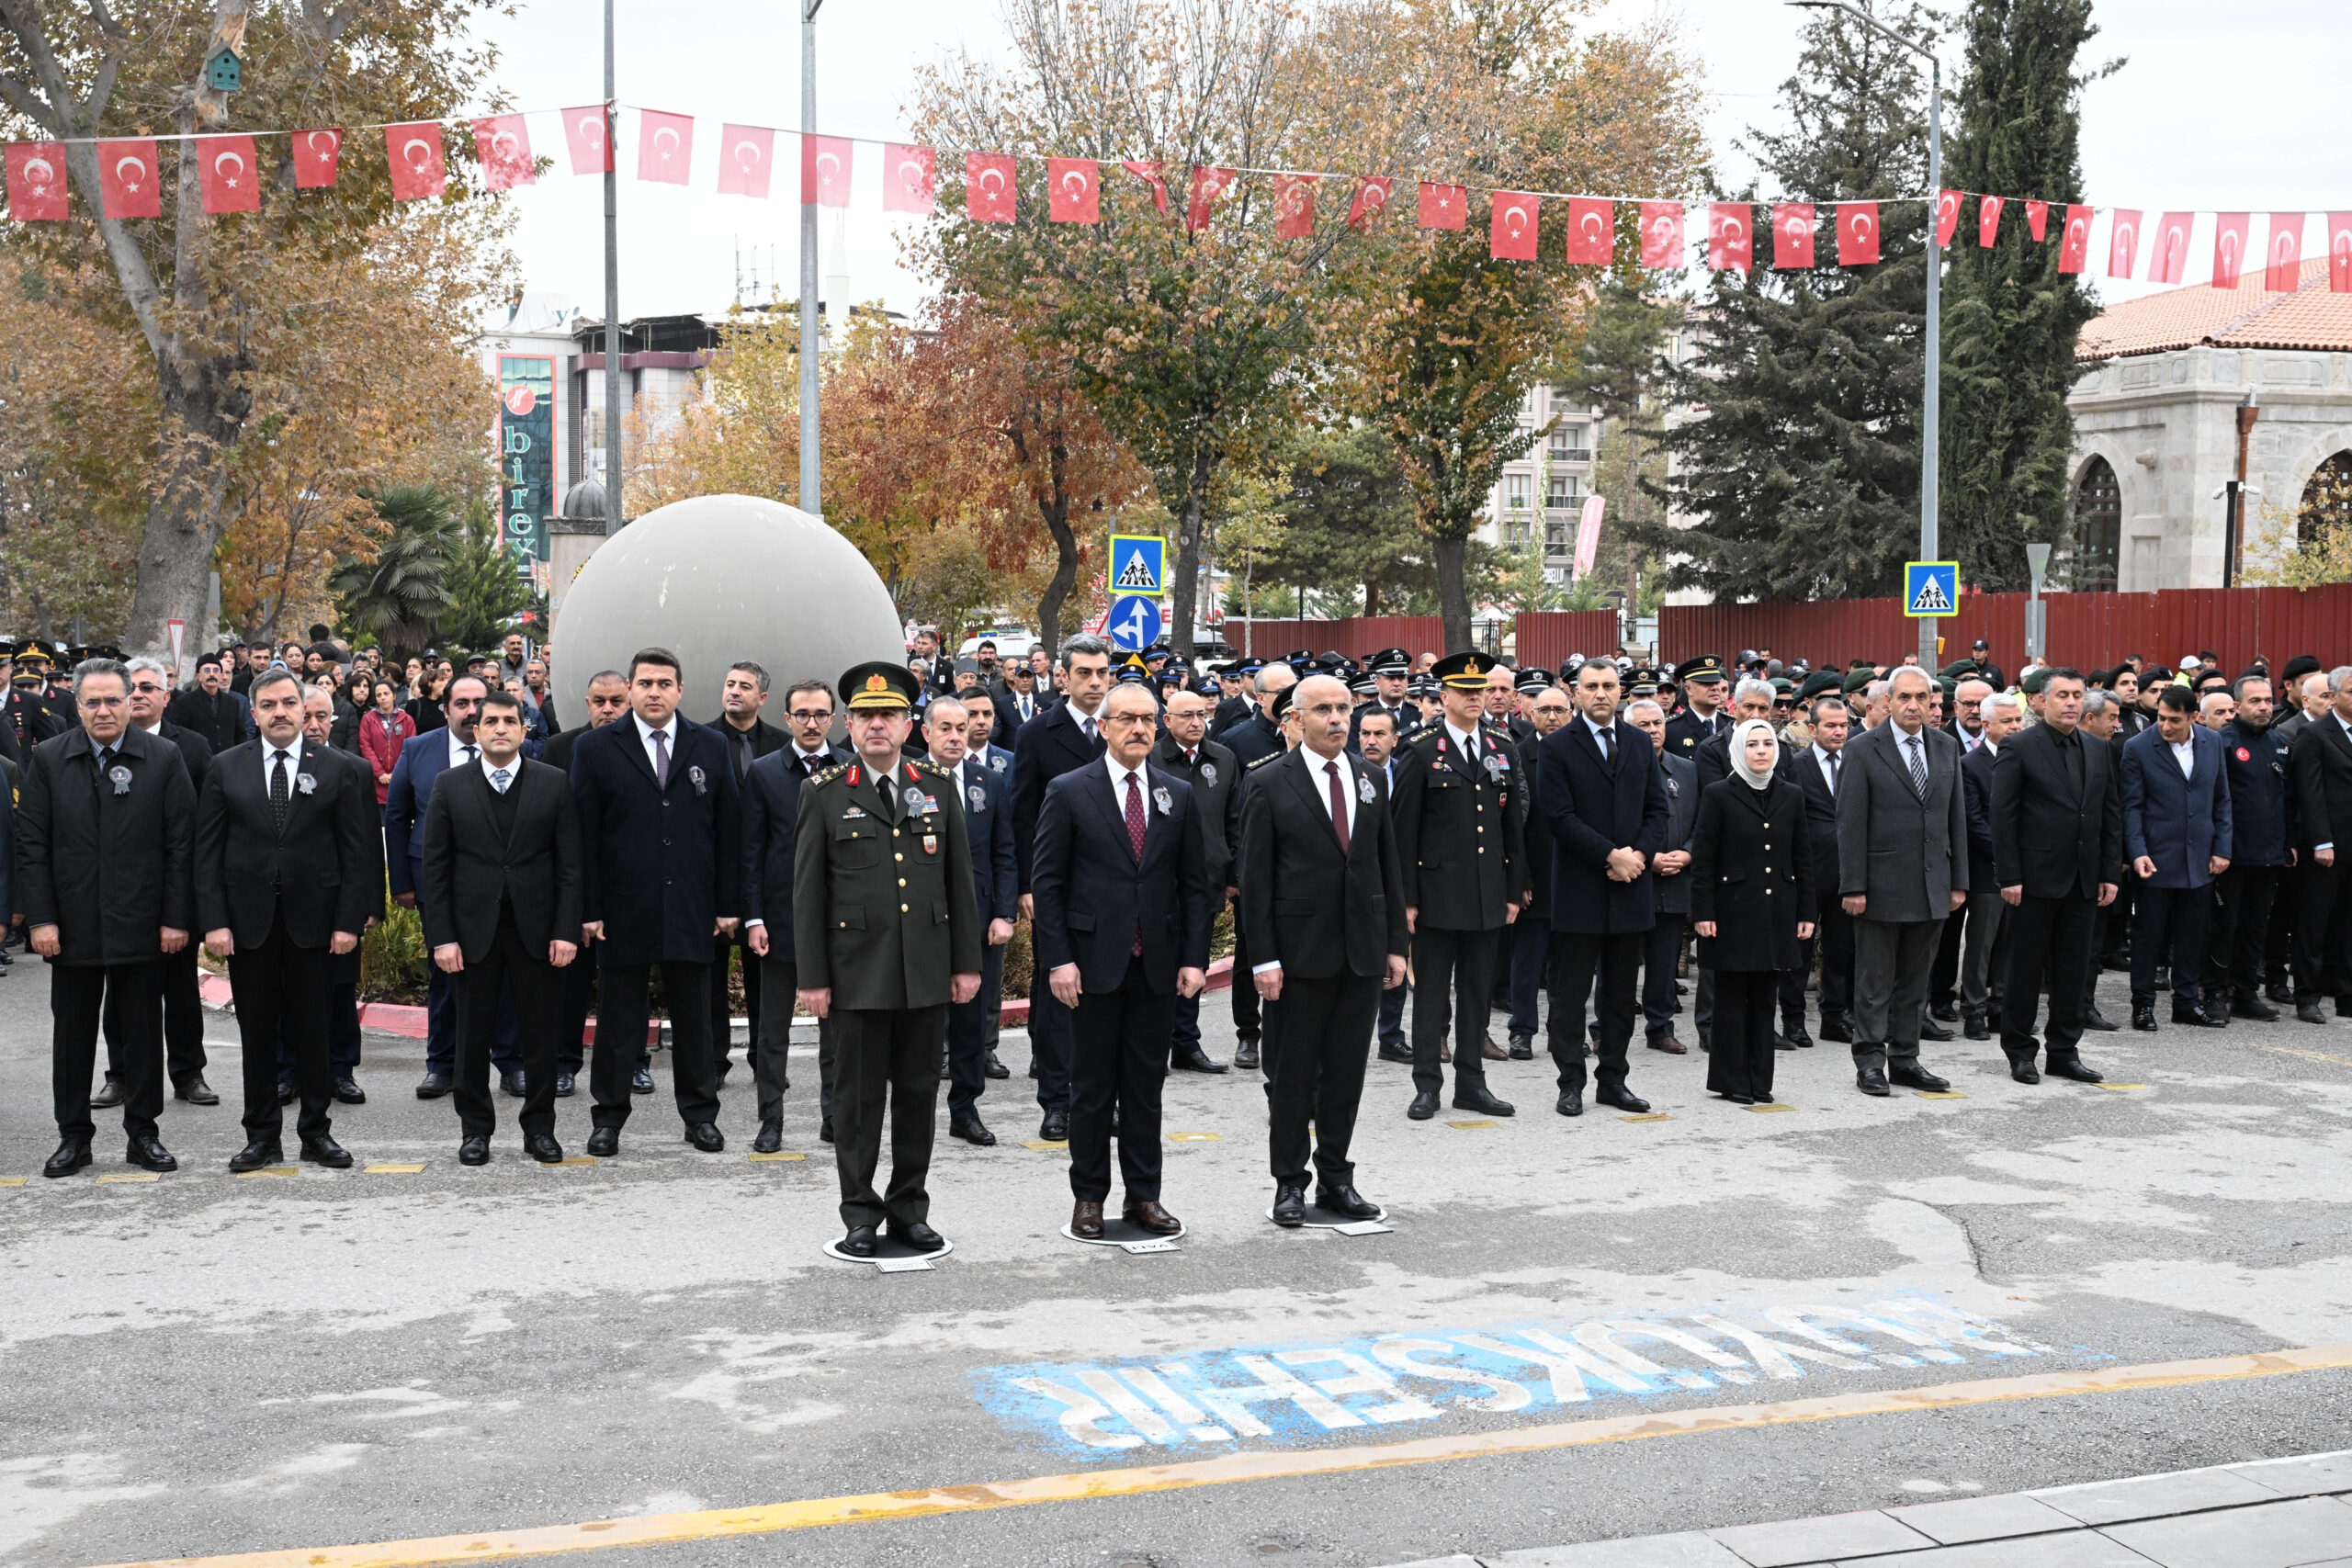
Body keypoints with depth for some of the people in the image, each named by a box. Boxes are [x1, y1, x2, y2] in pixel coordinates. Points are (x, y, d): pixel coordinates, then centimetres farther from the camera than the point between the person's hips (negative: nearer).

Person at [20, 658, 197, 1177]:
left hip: (141, 927, -1)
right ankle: (74, 1137, 18)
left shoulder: (164, 759, 0)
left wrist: (177, 918, -6)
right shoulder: (47, 760, 3)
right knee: (72, 1034, 8)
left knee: (143, 1032, 7)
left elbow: (181, 845, -1)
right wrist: (40, 919, -6)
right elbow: (32, 847, 1)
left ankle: (142, 1134, 17)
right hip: (72, 927, 1)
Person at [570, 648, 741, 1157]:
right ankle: (609, 1118, 17)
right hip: (624, 908, -1)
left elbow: (728, 831, 6)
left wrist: (728, 904, 1)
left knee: (693, 1017, 10)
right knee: (618, 1019, 6)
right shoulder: (596, 748, 1)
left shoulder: (711, 748, 6)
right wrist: (589, 908, -7)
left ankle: (700, 1114, 21)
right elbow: (584, 834, -2)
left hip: (692, 910, 2)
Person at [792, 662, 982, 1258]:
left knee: (919, 1094, 8)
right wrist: (812, 977, -5)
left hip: (928, 972, 3)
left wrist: (967, 962, 6)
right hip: (858, 974, -2)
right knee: (859, 1097, 3)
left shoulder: (938, 789, 9)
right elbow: (807, 892, 0)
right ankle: (860, 1215, 13)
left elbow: (959, 881, 11)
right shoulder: (824, 795, 1)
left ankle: (910, 1210, 19)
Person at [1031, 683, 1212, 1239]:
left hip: (1157, 964, 3)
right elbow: (1046, 880, -4)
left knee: (1147, 1086, 9)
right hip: (1094, 961, -3)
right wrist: (1058, 959, -10)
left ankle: (1144, 1194, 18)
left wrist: (1194, 958, 1)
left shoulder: (1179, 795, 8)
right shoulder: (1069, 792, -2)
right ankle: (1088, 1197, 15)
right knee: (1092, 1087, 5)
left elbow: (1194, 883, 9)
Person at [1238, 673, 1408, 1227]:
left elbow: (1389, 865, 12)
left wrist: (1397, 943, 7)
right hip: (1301, 948, -4)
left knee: (1347, 1069, 9)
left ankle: (1336, 1179, 20)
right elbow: (1255, 877, -7)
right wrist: (1262, 957, -12)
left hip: (1363, 950, 4)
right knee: (1295, 1071, 3)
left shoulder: (1370, 779, 9)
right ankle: (1290, 1183, 13)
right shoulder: (1269, 783, -5)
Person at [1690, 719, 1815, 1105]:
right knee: (1732, 998, 1)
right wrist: (1702, 913, -10)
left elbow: (1803, 858, 11)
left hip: (1778, 911, 4)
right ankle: (1731, 1081, 9)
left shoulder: (1791, 796, 9)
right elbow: (1702, 858, -5)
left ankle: (1759, 1081, 14)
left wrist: (1805, 913, 6)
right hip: (1734, 910, -4)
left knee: (1765, 999, 8)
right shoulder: (1718, 795, -3)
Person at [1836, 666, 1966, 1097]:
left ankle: (1904, 1060, 20)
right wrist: (1853, 887, -13)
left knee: (1915, 981, 11)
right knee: (1874, 982, 2)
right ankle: (1870, 1062, 10)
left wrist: (1958, 881, 8)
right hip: (1882, 885, -5)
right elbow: (1850, 824, -8)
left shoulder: (1946, 747, 9)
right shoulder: (1863, 750, -6)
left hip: (1931, 889, 5)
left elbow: (1956, 816, 12)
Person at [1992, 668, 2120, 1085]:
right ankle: (2019, 1052, 13)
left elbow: (2112, 813, 13)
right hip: (2035, 877, -5)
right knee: (2025, 968, 3)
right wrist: (2010, 877, -14)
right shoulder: (2019, 747, -6)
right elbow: (2003, 816, -9)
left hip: (2083, 880, 5)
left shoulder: (2099, 749, 11)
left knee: (2074, 970, 9)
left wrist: (2110, 873, 7)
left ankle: (2064, 1051, 19)